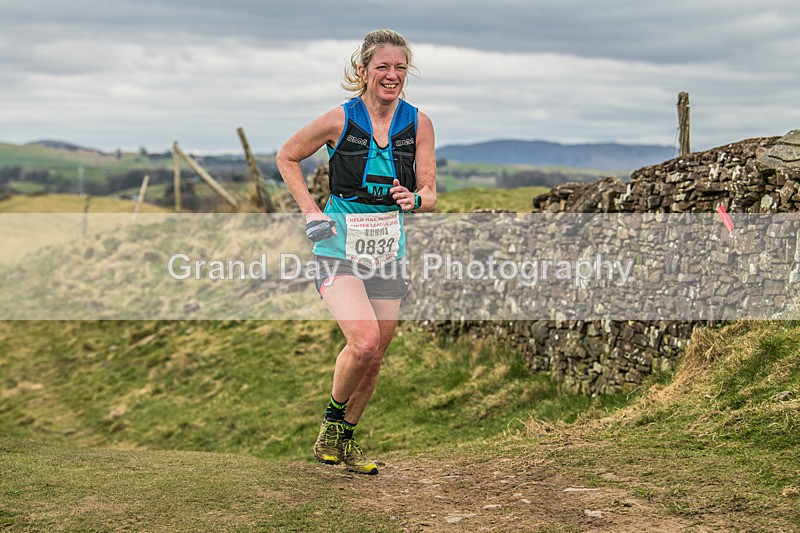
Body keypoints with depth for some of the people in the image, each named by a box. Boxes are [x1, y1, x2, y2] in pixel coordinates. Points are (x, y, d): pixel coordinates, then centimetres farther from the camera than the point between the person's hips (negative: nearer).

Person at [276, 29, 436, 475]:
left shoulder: (418, 124, 0)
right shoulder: (339, 120, -10)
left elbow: (430, 195, 3)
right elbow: (287, 157, 5)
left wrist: (412, 199, -20)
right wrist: (310, 211, -4)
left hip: (389, 250, 4)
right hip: (340, 246, -4)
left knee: (374, 356, 8)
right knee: (364, 341, -22)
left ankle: (345, 438, 29)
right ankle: (332, 419, 7)